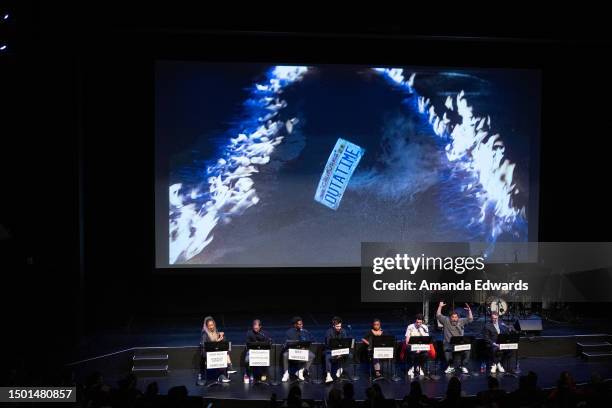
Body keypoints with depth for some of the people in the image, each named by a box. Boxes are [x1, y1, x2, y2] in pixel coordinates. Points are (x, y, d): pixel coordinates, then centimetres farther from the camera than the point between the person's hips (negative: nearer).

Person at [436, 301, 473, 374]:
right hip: (449, 343, -1)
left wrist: (469, 310, -8)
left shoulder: (461, 321, 10)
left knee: (466, 350, -24)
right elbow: (438, 315, 1)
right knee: (447, 350, -30)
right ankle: (451, 366, -5)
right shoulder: (446, 321, 7)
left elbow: (470, 319, 4)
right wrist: (440, 307, -5)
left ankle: (463, 366, -2)